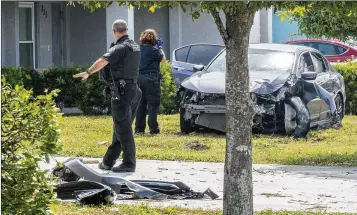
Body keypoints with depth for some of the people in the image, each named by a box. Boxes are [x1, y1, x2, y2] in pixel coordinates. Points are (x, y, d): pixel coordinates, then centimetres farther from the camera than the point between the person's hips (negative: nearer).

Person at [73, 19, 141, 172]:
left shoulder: (120, 48, -14)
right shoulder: (135, 46, 14)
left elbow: (103, 61, -29)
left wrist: (88, 73, -26)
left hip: (121, 92, -9)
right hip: (133, 90, 9)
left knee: (123, 129, -6)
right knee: (121, 128, 13)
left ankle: (129, 164, -6)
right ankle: (108, 161, 22)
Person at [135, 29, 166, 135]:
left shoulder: (139, 49, 7)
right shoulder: (153, 50, -12)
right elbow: (163, 58, 0)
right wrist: (159, 48, 12)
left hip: (139, 77, 6)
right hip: (151, 78, -6)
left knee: (141, 104, 11)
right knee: (153, 104, -2)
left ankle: (139, 128, 11)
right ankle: (153, 128, -3)